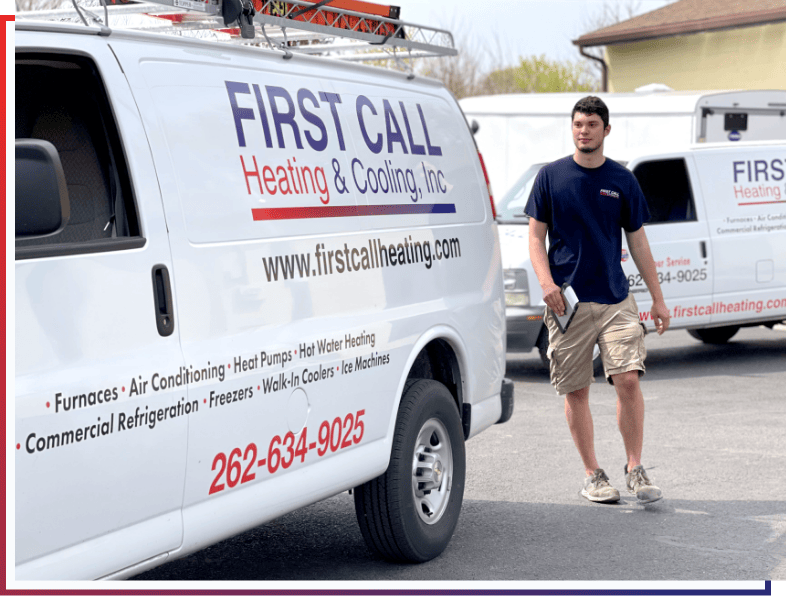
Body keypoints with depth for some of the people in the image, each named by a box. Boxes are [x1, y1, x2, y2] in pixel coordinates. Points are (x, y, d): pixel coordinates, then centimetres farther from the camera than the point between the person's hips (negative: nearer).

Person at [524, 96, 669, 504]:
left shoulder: (622, 181, 7)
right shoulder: (551, 177, 4)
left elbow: (637, 242, 11)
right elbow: (536, 235, 5)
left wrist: (658, 300, 9)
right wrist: (546, 282, -12)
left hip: (615, 298, 1)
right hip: (567, 301, 0)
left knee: (628, 379, -11)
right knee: (576, 391, 3)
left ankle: (634, 469, 1)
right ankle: (592, 475, 15)